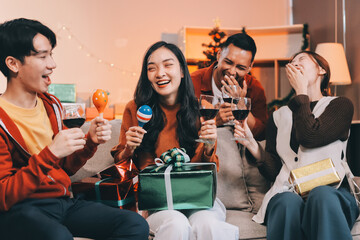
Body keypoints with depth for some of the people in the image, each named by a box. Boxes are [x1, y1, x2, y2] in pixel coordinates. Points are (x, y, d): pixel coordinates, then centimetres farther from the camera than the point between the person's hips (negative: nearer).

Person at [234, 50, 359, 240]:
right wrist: (251, 144, -4)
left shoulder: (340, 105, 14)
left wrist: (301, 91, 5)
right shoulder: (279, 116, 23)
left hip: (331, 190, -1)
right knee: (288, 203, -35)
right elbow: (273, 171, 14)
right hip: (288, 192, 2)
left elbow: (309, 136, -9)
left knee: (321, 195, -37)